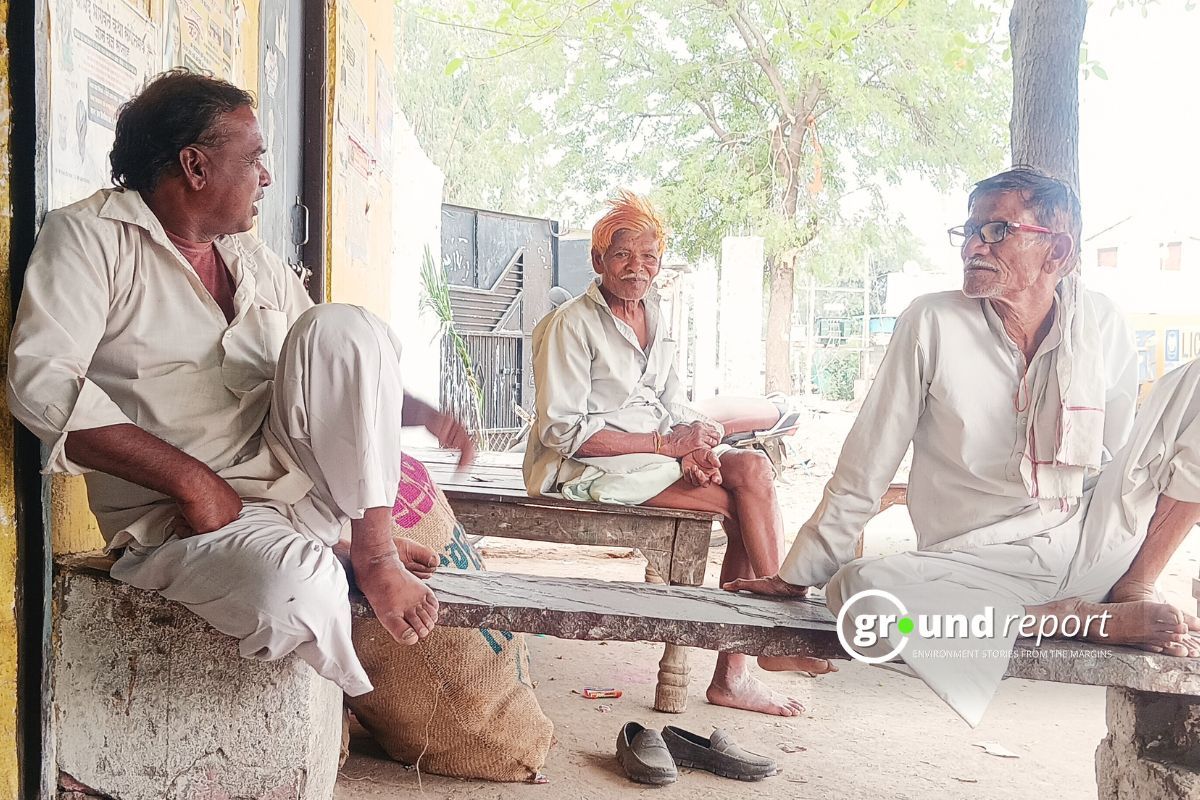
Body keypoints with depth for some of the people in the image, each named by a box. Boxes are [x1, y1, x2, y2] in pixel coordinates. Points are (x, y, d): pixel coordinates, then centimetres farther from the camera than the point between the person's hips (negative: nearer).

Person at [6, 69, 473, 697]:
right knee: (293, 581, -37)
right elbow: (40, 382, -17)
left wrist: (421, 414, 6)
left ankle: (375, 550, -13)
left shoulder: (256, 263, 19)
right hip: (176, 514, -5)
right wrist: (191, 481, -21)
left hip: (299, 480, 5)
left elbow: (341, 369, 27)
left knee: (341, 324, -18)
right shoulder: (89, 236, -3)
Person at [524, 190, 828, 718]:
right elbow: (563, 431, -16)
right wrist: (666, 443, -20)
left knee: (752, 468, -18)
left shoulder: (654, 319, 15)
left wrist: (694, 445, -10)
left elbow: (673, 405, 15)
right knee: (746, 499, -21)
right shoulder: (572, 324, -9)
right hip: (587, 469, -7)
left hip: (658, 453, 7)